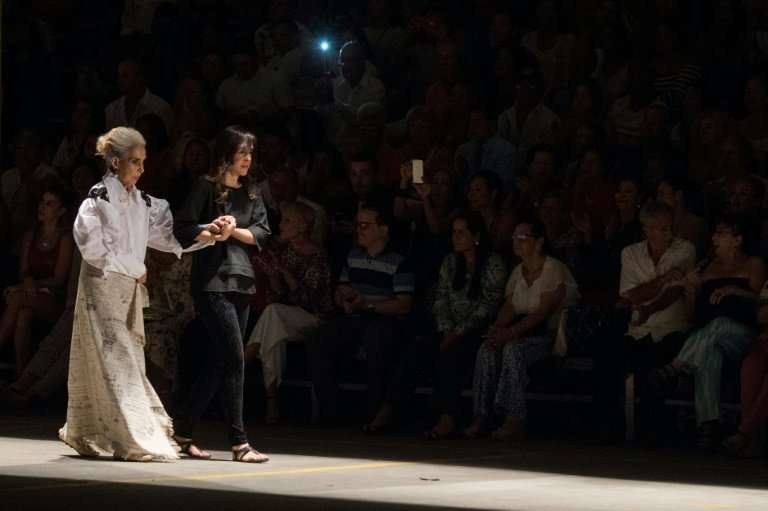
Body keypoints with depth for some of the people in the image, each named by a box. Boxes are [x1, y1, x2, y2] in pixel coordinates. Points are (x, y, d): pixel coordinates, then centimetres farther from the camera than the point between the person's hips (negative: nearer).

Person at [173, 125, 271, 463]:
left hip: (241, 280, 7)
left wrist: (232, 230, -11)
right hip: (212, 280, -7)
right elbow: (182, 229, -6)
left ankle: (183, 433, 16)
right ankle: (239, 443, -11)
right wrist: (213, 233, -19)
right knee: (234, 359, -12)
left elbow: (261, 231, 4)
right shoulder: (207, 187, -3)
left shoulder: (250, 192, 14)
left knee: (219, 362, 7)